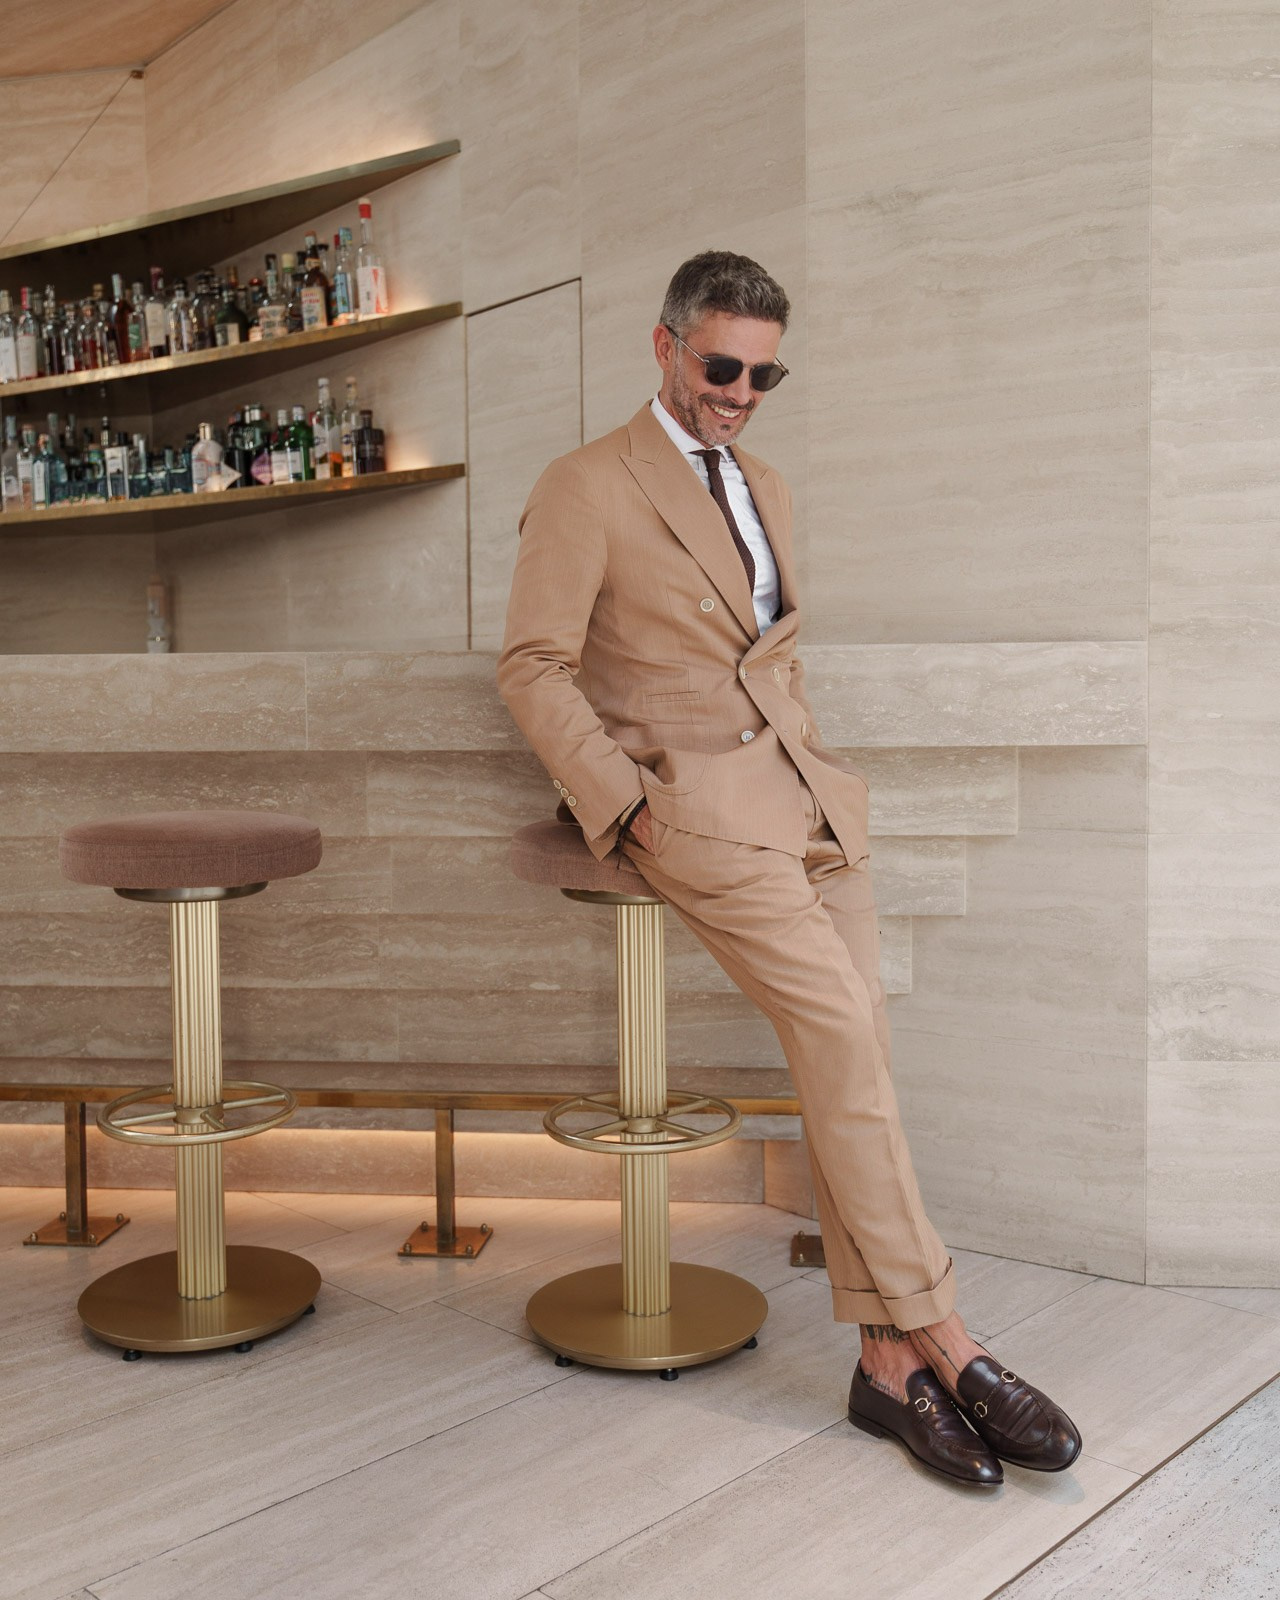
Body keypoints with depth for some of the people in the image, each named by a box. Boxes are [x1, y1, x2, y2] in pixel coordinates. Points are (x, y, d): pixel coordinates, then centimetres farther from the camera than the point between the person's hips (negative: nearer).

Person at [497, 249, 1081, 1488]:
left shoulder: (765, 490, 22)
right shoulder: (584, 489, -2)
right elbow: (533, 668, -7)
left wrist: (813, 759, 11)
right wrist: (629, 811, -14)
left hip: (804, 785, 7)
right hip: (689, 797, -7)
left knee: (856, 1047, -4)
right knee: (839, 1034, -18)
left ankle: (889, 1363, 2)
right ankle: (944, 1343, -8)